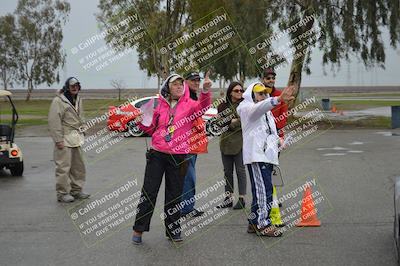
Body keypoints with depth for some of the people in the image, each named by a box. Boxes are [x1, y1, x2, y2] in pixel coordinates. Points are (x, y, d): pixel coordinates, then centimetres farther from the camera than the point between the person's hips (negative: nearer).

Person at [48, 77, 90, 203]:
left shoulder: (78, 100, 16)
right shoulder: (58, 101, -11)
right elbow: (54, 122, -16)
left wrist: (81, 135, 17)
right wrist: (58, 139, -19)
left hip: (76, 139, 8)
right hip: (64, 140, -8)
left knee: (78, 166, 13)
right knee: (64, 167, -7)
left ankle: (76, 190, 24)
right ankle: (62, 193, -1)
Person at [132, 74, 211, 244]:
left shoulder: (189, 105, 0)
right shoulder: (161, 106, 7)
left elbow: (203, 106, -22)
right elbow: (152, 129, 16)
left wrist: (206, 90, -40)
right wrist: (142, 122, -4)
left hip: (179, 157, -1)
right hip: (157, 154, 1)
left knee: (174, 194, 8)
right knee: (149, 192, 2)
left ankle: (173, 230, 21)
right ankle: (139, 229, 11)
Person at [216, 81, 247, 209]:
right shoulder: (223, 106, 10)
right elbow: (221, 123, 2)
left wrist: (231, 123, -8)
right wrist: (234, 121, -11)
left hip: (239, 142, -5)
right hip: (225, 141, 5)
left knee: (240, 170, -1)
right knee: (227, 171, 9)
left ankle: (242, 199, 4)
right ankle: (228, 198, 17)